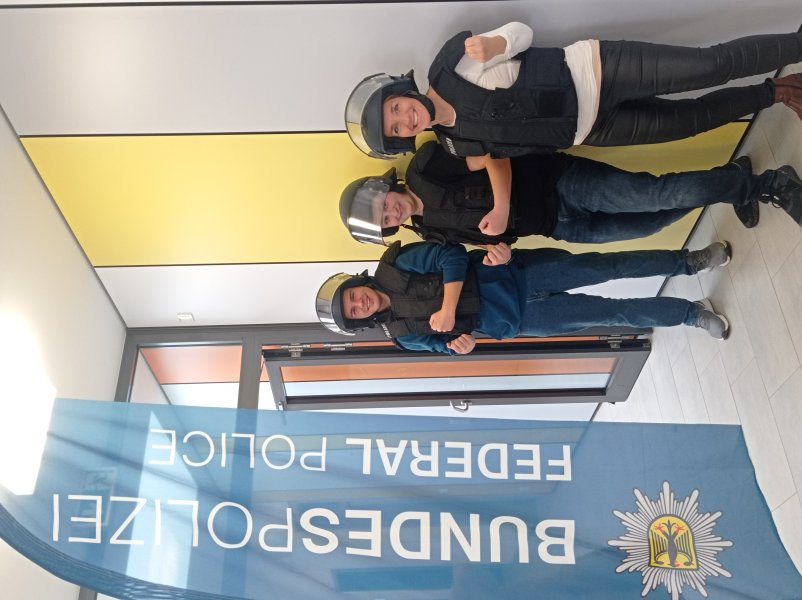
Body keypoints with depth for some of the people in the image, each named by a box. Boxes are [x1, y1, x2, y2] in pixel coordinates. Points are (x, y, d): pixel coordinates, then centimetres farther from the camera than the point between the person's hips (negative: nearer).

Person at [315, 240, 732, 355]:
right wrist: (456, 343, -19)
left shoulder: (395, 267, -8)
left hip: (513, 272, 0)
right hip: (515, 319, 0)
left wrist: (448, 308, -26)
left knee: (607, 266, -8)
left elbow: (451, 256, -15)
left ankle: (690, 261, 13)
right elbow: (440, 342, 4)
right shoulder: (402, 335, -2)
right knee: (611, 313, -3)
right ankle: (690, 313, 16)